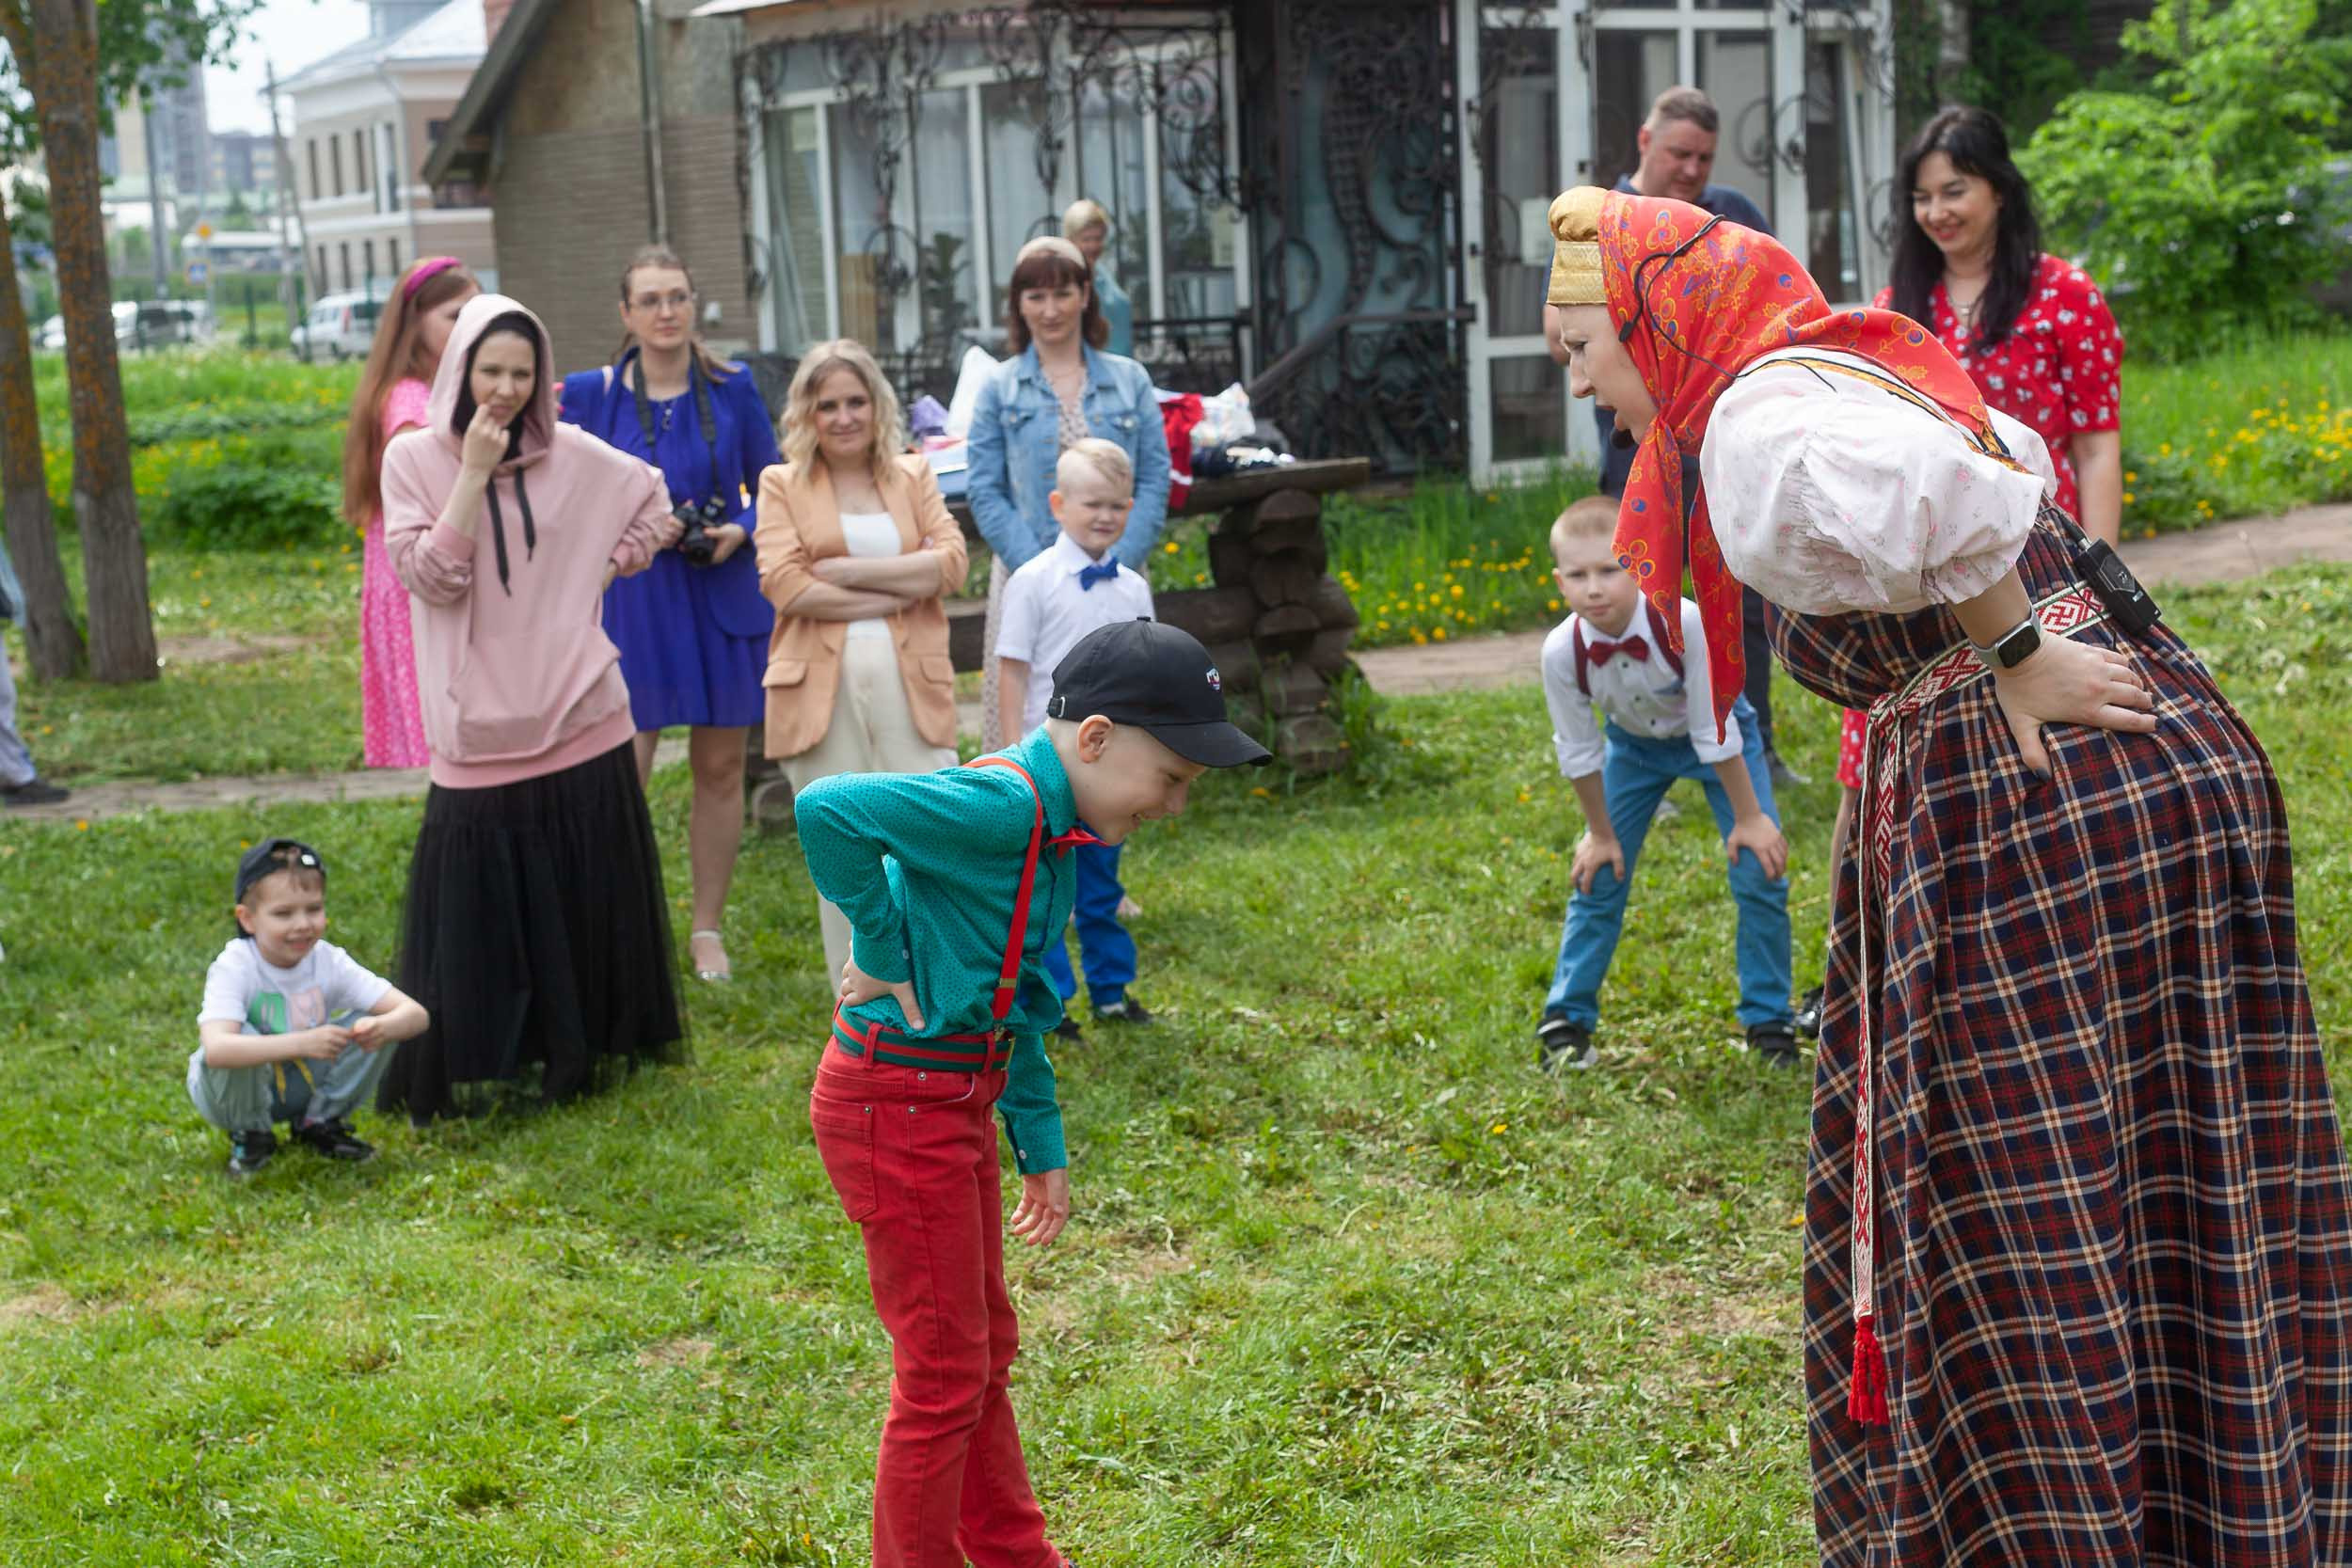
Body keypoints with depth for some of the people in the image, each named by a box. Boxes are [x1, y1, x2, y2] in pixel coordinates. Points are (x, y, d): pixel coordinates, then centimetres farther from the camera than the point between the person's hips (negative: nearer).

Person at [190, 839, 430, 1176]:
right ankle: (249, 1135, -8)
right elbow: (215, 1049, -45)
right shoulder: (233, 968, -26)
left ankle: (320, 1124, 2)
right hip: (237, 1090, -4)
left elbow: (416, 1015, -20)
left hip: (303, 1085, 4)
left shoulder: (329, 962, -14)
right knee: (242, 1036, -37)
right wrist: (301, 1043, -55)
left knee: (380, 1022, -18)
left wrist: (381, 1028, -44)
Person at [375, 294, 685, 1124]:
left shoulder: (572, 456, 2)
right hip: (480, 733, -2)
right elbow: (430, 578, -13)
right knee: (476, 907, -1)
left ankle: (578, 1056, 25)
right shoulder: (416, 459, -2)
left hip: (581, 721, 2)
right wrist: (474, 472, -17)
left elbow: (657, 510, 16)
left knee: (586, 904, 10)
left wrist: (597, 573, 4)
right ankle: (463, 1077, 12)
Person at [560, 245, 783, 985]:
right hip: (636, 601, -1)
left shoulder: (731, 389, 2)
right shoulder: (591, 394, -1)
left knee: (720, 768, 8)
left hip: (726, 598, 2)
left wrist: (740, 530, -10)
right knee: (620, 777, -8)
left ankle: (708, 929, 20)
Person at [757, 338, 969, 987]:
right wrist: (898, 592, -8)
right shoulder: (781, 485, 8)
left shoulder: (914, 475, 15)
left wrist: (846, 571, -8)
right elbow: (786, 585, -8)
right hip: (822, 686, -1)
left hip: (910, 684, 1)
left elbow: (951, 562, -1)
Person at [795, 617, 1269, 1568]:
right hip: (894, 1107, -10)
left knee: (982, 1349, 22)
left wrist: (1040, 1146, 18)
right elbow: (826, 807, -37)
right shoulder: (999, 808, -23)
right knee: (945, 1373, 2)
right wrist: (884, 958, -25)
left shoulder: (1048, 823, 9)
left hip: (955, 1103, 10)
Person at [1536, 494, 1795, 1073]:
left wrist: (1748, 817, -18)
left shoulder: (1683, 622, -38)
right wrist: (1601, 834, -4)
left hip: (1717, 736, -2)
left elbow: (1716, 732, -27)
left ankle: (1768, 1022, 8)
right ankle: (1566, 1020, 15)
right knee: (1598, 879, 0)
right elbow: (1578, 753, -13)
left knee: (1760, 875, -9)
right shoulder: (1562, 652, -30)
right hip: (1635, 742, 2)